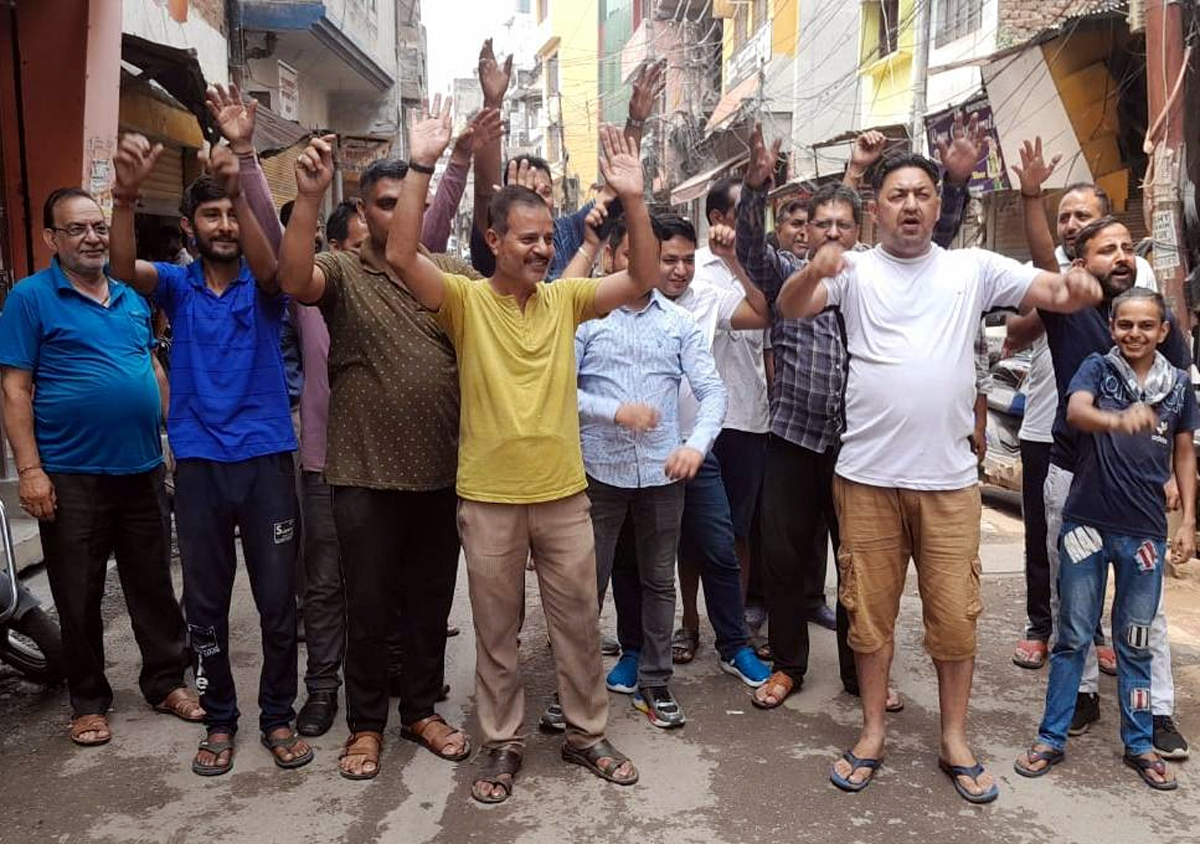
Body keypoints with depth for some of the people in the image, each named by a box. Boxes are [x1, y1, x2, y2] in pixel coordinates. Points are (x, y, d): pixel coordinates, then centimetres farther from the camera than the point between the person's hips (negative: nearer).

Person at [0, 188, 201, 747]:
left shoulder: (131, 298, 12)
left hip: (144, 469, 5)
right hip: (71, 476, -4)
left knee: (154, 586, 13)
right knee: (79, 597, 8)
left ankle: (166, 681, 27)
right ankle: (88, 701, 23)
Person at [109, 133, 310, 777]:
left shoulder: (262, 285, 2)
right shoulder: (178, 284, 5)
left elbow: (268, 267, -22)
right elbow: (125, 269, -15)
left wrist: (238, 192, -37)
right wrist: (126, 194, -33)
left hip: (266, 459, -1)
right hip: (198, 464, 1)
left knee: (278, 601, 5)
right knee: (205, 604, 10)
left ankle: (278, 717, 22)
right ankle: (219, 719, 27)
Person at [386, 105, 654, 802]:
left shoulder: (566, 299, 3)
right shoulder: (465, 300, -6)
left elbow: (642, 280, -4)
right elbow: (401, 255, -21)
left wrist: (633, 199, -15)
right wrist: (422, 168, -27)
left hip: (564, 493, 3)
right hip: (488, 498, -2)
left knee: (580, 624, 15)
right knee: (497, 631, 13)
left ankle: (588, 734, 35)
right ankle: (503, 744, 32)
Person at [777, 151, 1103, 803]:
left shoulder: (972, 268, 5)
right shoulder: (855, 270, 1)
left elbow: (1056, 295, 0)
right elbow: (789, 308, -13)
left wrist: (1076, 284, -24)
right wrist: (815, 269, -35)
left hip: (949, 480, 1)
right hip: (866, 477, -1)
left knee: (955, 617, 10)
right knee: (870, 613, 11)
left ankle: (954, 742, 28)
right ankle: (873, 732, 29)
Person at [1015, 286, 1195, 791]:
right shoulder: (1097, 367, -3)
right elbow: (1076, 410, -24)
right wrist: (1118, 419, -45)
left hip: (1144, 532, 2)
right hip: (1087, 523, -2)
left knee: (1135, 645, 13)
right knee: (1073, 639, 8)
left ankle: (1140, 745, 27)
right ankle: (1051, 739, 18)